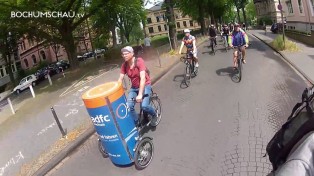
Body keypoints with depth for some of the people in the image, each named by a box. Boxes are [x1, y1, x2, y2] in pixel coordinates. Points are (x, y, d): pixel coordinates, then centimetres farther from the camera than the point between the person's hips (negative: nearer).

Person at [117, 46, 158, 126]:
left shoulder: (139, 61, -22)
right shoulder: (124, 65, -7)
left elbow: (143, 78, -29)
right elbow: (120, 79, -7)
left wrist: (140, 94, -37)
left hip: (145, 86, -4)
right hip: (134, 87, 5)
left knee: (144, 106, -26)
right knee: (129, 106, -17)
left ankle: (154, 115, 9)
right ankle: (136, 124, 7)